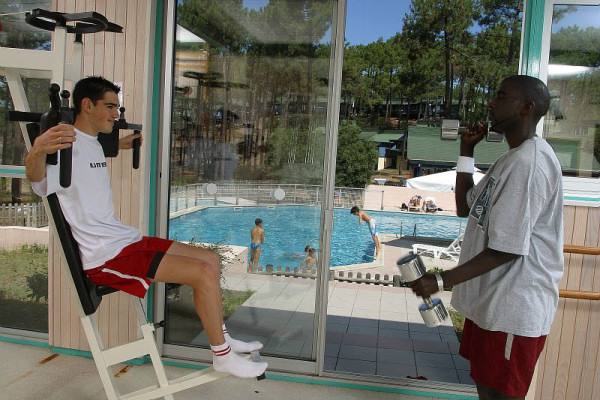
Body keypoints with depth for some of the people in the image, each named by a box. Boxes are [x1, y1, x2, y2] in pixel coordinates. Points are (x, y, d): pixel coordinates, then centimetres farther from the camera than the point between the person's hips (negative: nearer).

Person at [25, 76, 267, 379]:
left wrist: (120, 144, 43)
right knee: (204, 273, -20)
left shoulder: (94, 144, 14)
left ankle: (222, 338, 22)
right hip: (107, 257, -10)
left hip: (127, 240, 10)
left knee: (210, 259, 11)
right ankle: (223, 356, -2)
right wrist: (38, 150, -59)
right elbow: (36, 176, -38)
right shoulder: (68, 144, -16)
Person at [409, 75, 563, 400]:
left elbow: (506, 250, -25)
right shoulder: (513, 157, 12)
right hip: (491, 300, 10)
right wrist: (466, 151, 10)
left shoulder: (529, 162, -22)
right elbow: (466, 208, 16)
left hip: (513, 308, -10)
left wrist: (441, 281, -21)